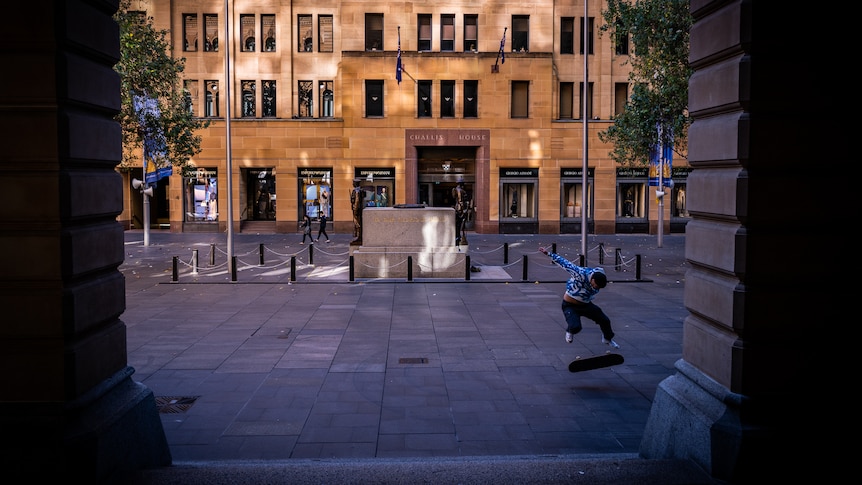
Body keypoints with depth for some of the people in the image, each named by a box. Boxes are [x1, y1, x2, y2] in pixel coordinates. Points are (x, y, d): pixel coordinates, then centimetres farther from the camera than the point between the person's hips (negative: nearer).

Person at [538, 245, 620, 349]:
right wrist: (549, 253, -30)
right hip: (570, 306, -6)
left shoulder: (600, 275, -15)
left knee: (605, 320, 6)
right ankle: (569, 331, 14)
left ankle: (607, 339, 37)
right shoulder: (581, 274, -35)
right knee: (576, 327, -25)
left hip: (585, 305, 6)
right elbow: (565, 263, -32)